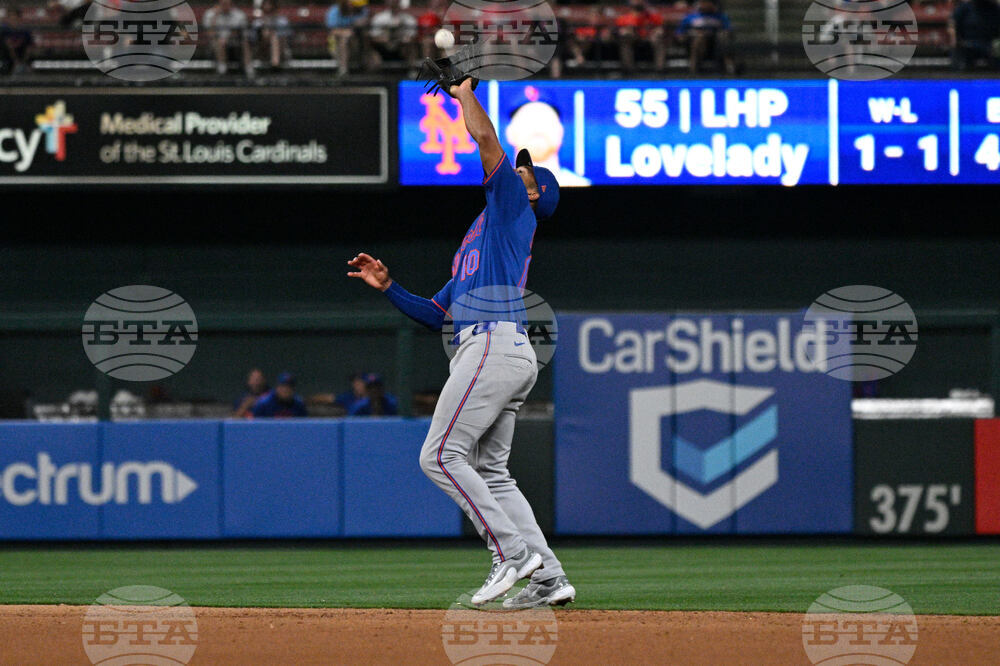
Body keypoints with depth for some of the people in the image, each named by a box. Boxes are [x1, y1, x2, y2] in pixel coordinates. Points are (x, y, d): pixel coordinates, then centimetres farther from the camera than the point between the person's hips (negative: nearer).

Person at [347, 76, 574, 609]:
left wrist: (464, 92, 10)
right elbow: (435, 315, 29)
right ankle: (548, 577, 2)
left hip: (494, 343, -10)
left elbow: (486, 138, -5)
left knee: (441, 455, -13)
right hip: (507, 353, 10)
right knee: (490, 471, 9)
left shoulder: (513, 208, 7)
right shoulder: (479, 242, 33)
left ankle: (513, 552, -18)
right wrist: (388, 287, 19)